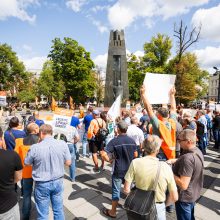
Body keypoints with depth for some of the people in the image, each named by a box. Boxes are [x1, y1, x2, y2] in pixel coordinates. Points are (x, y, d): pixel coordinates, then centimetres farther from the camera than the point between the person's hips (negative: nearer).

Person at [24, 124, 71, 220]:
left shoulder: (35, 148, -18)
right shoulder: (62, 144, -13)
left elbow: (26, 163, -1)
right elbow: (68, 162, -5)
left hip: (42, 184, -2)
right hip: (58, 181, 2)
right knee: (59, 210, 21)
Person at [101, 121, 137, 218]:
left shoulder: (114, 141, -19)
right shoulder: (132, 141, -6)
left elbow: (103, 154, -26)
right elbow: (135, 155, 6)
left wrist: (109, 160, -8)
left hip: (118, 171, -4)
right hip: (130, 170, 4)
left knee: (116, 191, 11)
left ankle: (112, 212, 28)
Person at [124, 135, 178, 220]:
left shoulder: (135, 163, -18)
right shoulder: (166, 167, -18)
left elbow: (126, 189, -12)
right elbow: (174, 197, -10)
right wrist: (163, 204, 8)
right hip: (158, 208, 0)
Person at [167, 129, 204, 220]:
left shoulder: (187, 158, -36)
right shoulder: (197, 151, -7)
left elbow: (183, 185, -35)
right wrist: (173, 160, -2)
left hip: (184, 197, -8)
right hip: (193, 193, 8)